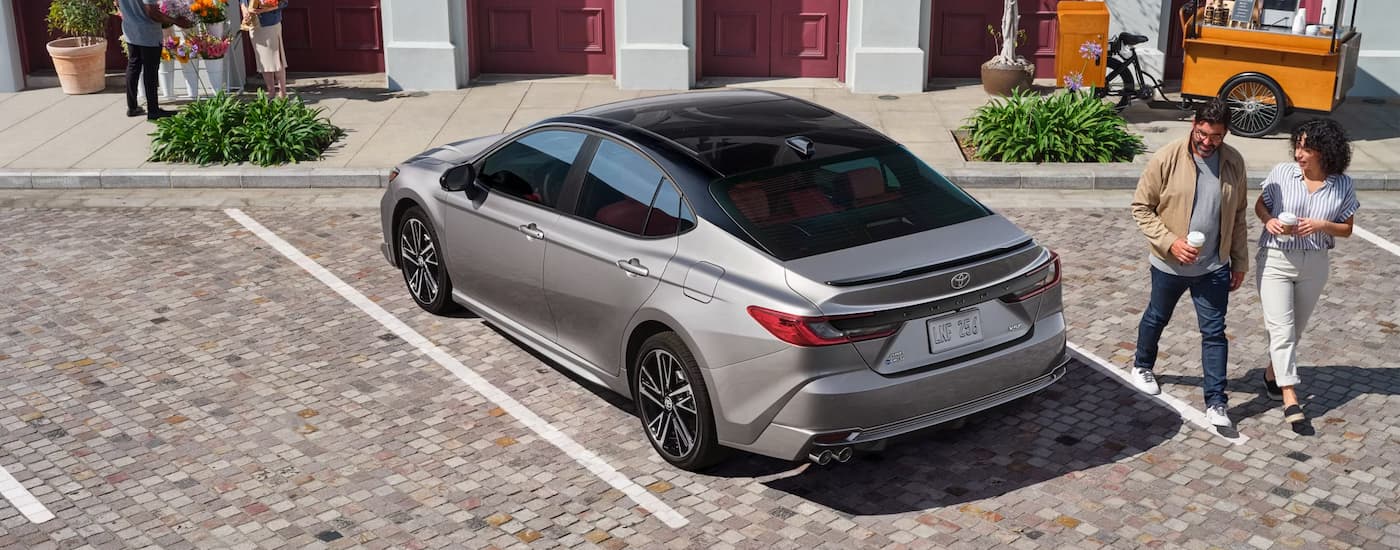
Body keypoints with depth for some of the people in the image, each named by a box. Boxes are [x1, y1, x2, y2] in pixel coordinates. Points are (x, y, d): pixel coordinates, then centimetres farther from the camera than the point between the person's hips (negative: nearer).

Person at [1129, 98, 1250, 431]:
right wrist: (1170, 242, -21)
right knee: (1156, 318, 20)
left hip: (1214, 267, 2)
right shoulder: (1167, 159, -16)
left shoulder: (1234, 163, -5)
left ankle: (1216, 403, 7)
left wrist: (1240, 262, 7)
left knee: (1214, 333, 1)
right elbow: (1141, 207, -11)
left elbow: (1238, 216, 6)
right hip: (1169, 265, -1)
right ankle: (1142, 366, 47)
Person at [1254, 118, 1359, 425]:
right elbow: (1260, 205, 5)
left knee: (1295, 329, 16)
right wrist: (1269, 221, -17)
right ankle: (1290, 397, -9)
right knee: (1281, 328, -9)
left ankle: (1273, 372, 38)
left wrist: (1321, 225, -19)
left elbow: (1346, 229, 0)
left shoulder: (1343, 186, -7)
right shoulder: (1282, 173, -9)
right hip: (1275, 260, -2)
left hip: (1314, 264, 2)